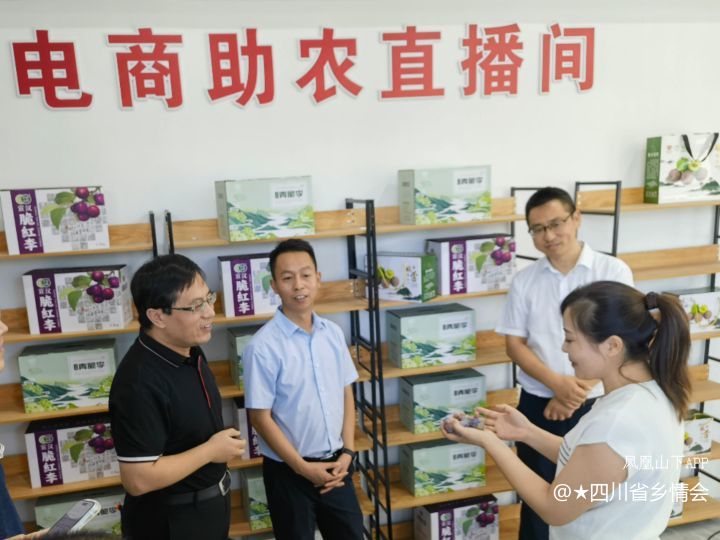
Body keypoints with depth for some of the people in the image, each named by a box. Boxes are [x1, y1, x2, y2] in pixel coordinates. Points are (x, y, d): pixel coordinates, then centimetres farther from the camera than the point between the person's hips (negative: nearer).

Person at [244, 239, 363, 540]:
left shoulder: (333, 333, -2)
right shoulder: (264, 346, -18)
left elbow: (346, 394, 6)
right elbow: (260, 417, -14)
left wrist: (347, 452, -2)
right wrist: (303, 467, -12)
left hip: (334, 465, 5)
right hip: (289, 471, -4)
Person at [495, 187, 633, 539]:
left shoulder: (613, 271, -7)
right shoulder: (525, 280, -1)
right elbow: (514, 344, -1)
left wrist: (575, 394, -14)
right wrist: (558, 384, -16)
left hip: (595, 405, -1)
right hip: (538, 404, 1)